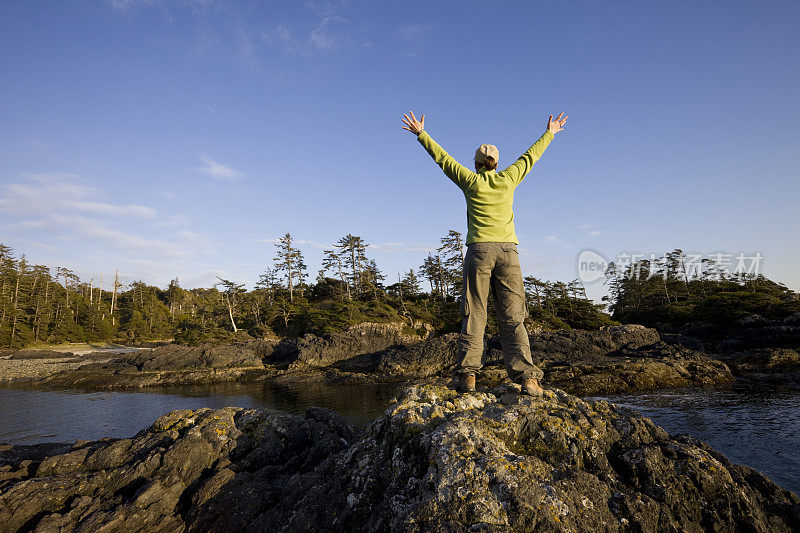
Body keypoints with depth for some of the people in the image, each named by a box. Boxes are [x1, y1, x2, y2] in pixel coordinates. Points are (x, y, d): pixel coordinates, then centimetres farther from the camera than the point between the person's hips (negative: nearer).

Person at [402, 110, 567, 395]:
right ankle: (527, 377, -8)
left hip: (480, 250, -2)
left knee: (474, 315, 0)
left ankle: (467, 375, -5)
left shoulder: (471, 181, 7)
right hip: (508, 250, 2)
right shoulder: (508, 179, 12)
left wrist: (421, 133, 27)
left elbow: (442, 157, 15)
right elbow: (530, 156, 27)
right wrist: (549, 134, 43)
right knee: (512, 318, 0)